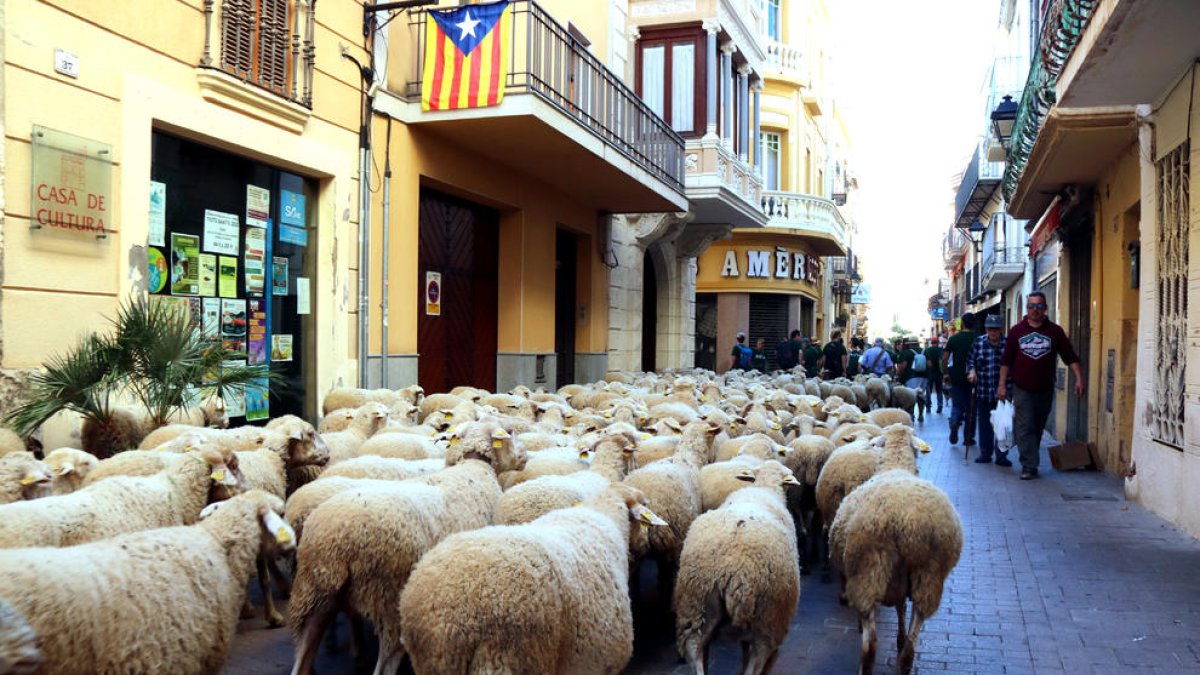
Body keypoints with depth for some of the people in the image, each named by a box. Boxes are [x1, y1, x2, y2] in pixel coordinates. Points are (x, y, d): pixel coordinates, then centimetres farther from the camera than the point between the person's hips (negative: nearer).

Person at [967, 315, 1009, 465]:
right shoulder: (978, 342, 3)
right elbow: (970, 360, 13)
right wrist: (971, 370, -8)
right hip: (982, 391, 3)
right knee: (984, 424, 10)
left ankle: (1001, 456, 9)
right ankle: (985, 453, 22)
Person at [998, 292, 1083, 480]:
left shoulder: (1055, 331, 3)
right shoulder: (1017, 331, 2)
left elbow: (1071, 357, 2)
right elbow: (1006, 360, 5)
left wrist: (1079, 379, -10)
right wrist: (1002, 384, 1)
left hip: (1045, 390, 2)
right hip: (1022, 390, -2)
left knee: (1037, 429, 11)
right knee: (1025, 428, -8)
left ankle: (1028, 462, 23)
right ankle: (1030, 466, -8)